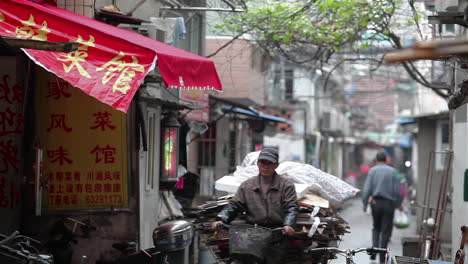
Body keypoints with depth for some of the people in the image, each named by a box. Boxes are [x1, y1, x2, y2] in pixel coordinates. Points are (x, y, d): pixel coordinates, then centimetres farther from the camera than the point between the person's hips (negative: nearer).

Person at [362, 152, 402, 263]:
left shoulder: (372, 170, 1)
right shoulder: (392, 171, 0)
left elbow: (367, 188, -5)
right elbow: (397, 190, -3)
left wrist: (365, 203, 3)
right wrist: (398, 203, 10)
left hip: (375, 202, 1)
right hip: (388, 203, -1)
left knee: (376, 228, 20)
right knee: (386, 230, 5)